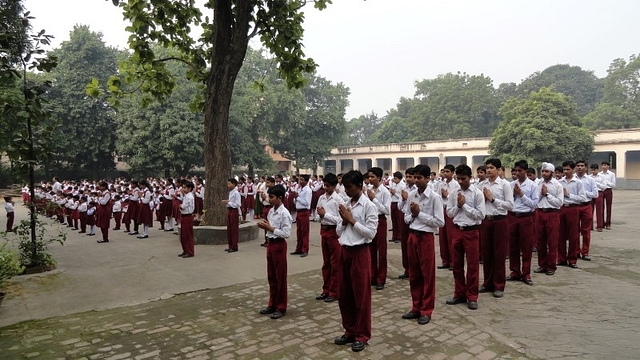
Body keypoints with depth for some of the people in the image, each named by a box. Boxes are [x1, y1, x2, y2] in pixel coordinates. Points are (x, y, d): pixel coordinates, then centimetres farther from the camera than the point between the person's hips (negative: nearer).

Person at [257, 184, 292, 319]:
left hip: (279, 245, -8)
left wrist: (270, 228, -20)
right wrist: (265, 226, -4)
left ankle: (281, 307, 16)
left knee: (280, 277, 4)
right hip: (270, 243, 8)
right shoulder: (271, 211, 8)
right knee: (271, 277, 16)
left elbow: (287, 233, -21)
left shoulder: (284, 213, -17)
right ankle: (272, 304, 29)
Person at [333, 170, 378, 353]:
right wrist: (344, 221, -7)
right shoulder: (345, 205, 9)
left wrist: (352, 220, -15)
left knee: (361, 295, 4)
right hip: (345, 251, 7)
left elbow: (371, 233, -16)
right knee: (344, 294, 14)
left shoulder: (368, 206, -10)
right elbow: (339, 232, 12)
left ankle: (362, 335, 18)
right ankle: (350, 331, 29)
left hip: (360, 252, -7)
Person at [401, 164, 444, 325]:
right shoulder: (411, 195, 4)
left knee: (427, 275, 6)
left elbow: (440, 222, -14)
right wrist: (412, 214, -11)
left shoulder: (434, 197, -11)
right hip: (412, 236, 5)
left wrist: (420, 213, -15)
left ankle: (426, 311, 18)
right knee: (414, 274, 14)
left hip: (426, 237, -5)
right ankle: (416, 308, 27)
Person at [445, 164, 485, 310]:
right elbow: (449, 213, 5)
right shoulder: (453, 194, 5)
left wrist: (465, 205, -14)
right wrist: (458, 205, -11)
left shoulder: (477, 193, -7)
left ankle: (472, 296, 16)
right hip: (456, 231, 4)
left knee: (472, 265, 3)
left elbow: (481, 215, -12)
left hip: (471, 231, -4)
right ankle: (459, 294, 24)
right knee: (456, 264, 11)